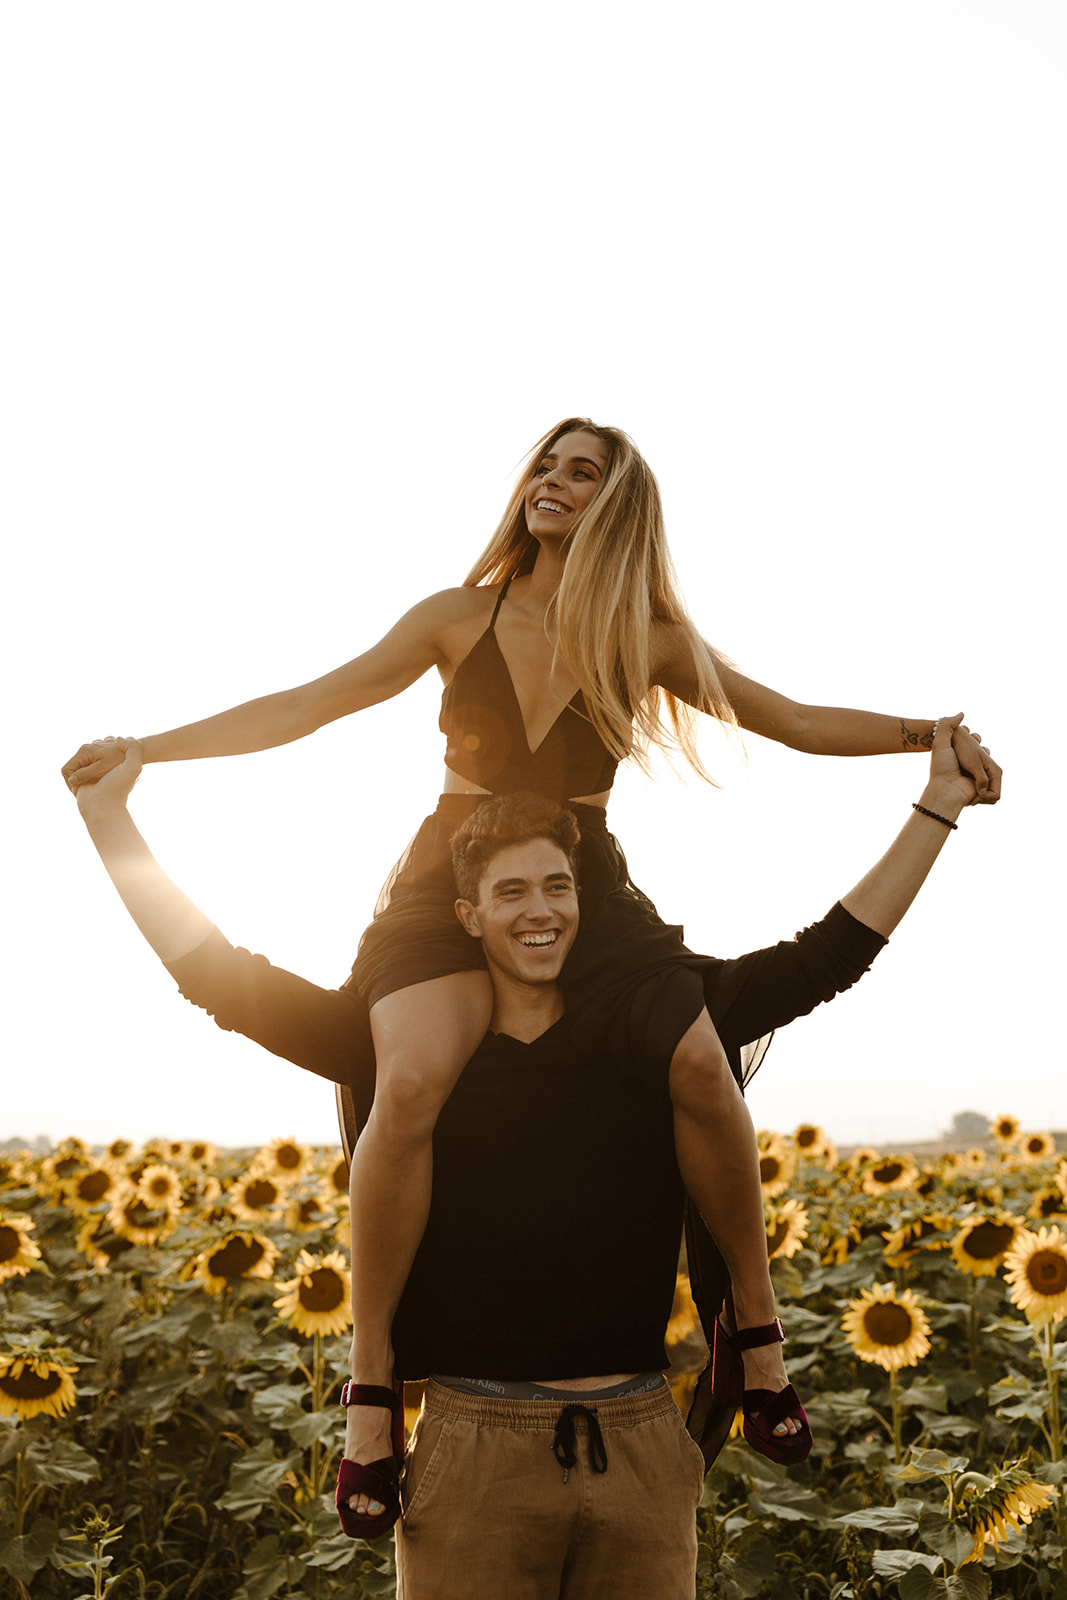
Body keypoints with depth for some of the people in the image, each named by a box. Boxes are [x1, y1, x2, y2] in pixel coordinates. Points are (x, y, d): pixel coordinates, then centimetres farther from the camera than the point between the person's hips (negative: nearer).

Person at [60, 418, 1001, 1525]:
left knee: (703, 1073, -23)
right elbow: (307, 705, 0)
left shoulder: (648, 641, 2)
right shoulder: (460, 619, 1)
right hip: (451, 891, -1)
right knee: (412, 1082, -32)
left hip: (587, 894, 1)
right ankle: (370, 1381, -18)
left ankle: (756, 1322, 2)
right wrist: (143, 750, -4)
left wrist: (930, 736, -9)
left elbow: (797, 721, 4)